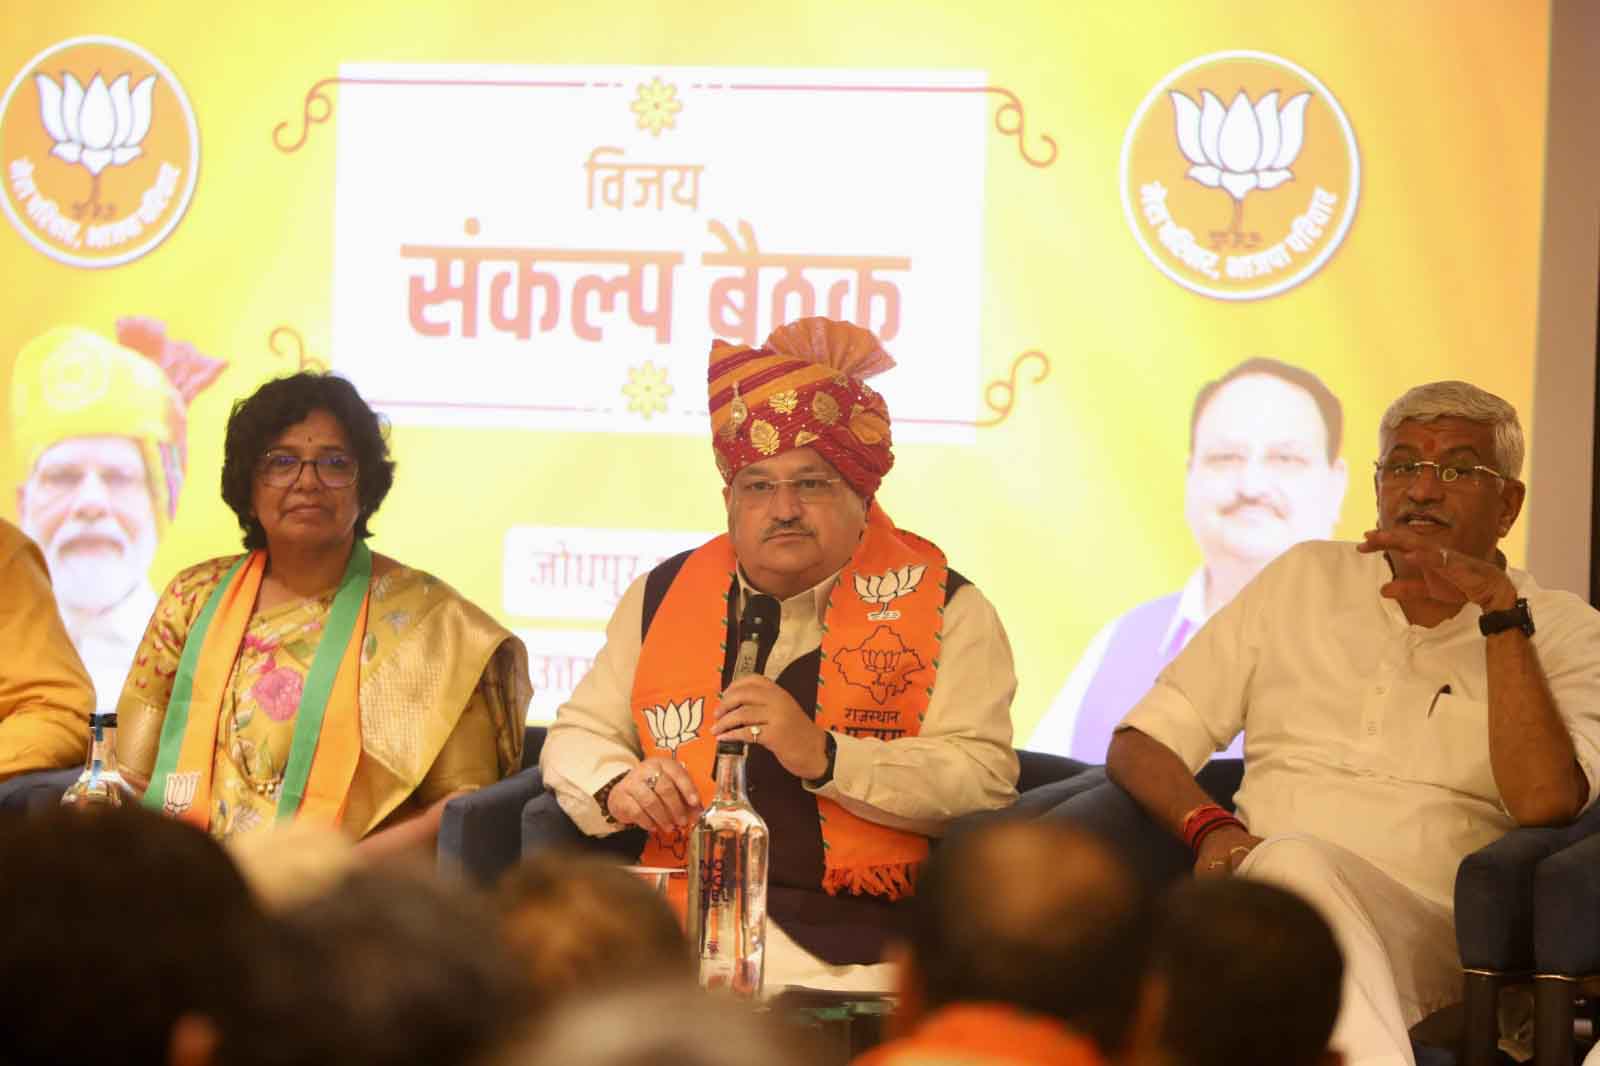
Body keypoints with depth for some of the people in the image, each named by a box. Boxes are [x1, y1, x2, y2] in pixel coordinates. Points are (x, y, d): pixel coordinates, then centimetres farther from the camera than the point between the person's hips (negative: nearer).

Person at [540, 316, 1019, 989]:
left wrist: (824, 756, -16)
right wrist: (617, 787, 0)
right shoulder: (663, 598, 18)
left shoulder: (945, 608, 7)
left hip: (850, 945, -3)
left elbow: (984, 779, -5)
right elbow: (578, 734, 24)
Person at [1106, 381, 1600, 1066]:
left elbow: (1544, 802, -9)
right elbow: (1139, 743, 16)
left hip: (1425, 933, -3)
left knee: (1295, 865, -36)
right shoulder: (1305, 578, 20)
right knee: (1292, 861, -35)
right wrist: (1210, 829, -6)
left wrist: (1500, 606, -10)